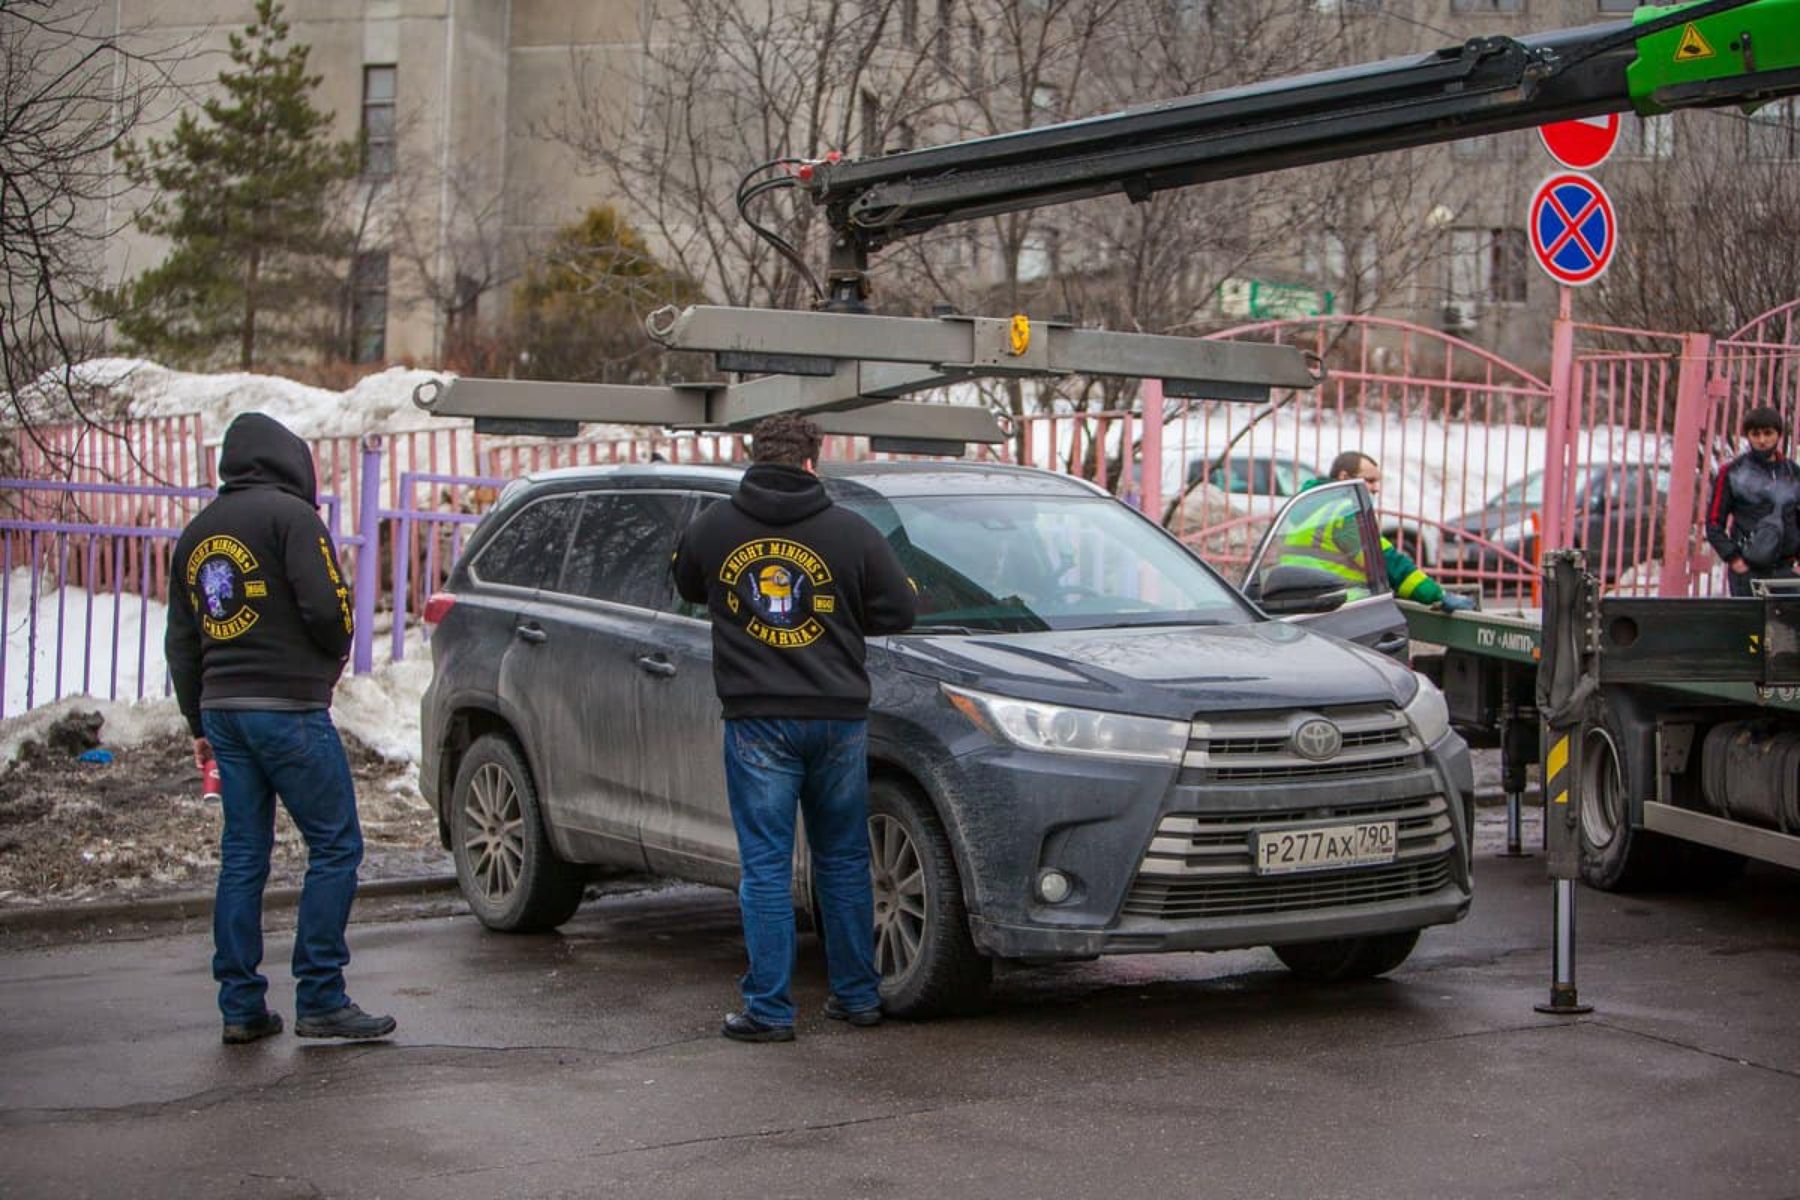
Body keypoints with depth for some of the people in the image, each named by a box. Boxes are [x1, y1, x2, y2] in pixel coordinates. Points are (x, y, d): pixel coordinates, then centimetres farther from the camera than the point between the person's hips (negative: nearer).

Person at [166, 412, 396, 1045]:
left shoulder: (195, 534, 17)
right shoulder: (289, 515, -6)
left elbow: (180, 641, 19)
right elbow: (325, 606, -15)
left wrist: (200, 723, 24)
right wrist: (336, 655, 6)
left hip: (221, 708, 8)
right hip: (288, 707, -8)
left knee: (242, 856, 10)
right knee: (335, 845, -2)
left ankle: (241, 1005, 10)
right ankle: (320, 1000, -5)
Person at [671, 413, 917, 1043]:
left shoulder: (713, 527, 0)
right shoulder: (851, 531, -3)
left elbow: (687, 586, 18)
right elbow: (898, 611, 1)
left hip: (757, 720, -1)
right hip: (838, 715, 1)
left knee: (766, 866, 2)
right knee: (843, 860, 14)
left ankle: (769, 1008, 2)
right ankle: (857, 995, 19)